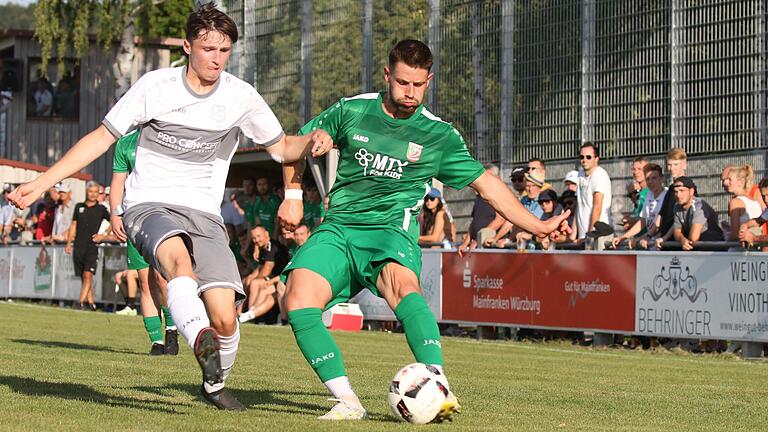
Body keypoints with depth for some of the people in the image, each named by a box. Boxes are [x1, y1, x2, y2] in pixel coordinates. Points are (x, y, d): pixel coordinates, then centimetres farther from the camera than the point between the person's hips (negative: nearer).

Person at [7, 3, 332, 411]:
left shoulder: (240, 96, 1)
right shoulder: (155, 86, -4)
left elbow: (281, 147, 14)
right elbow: (102, 137, 2)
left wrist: (311, 142, -11)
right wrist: (38, 185, -3)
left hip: (203, 214, 2)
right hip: (148, 205, -2)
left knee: (224, 317, -13)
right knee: (181, 260, -38)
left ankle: (214, 383, 16)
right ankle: (201, 343, -60)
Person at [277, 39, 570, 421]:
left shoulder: (439, 135, 6)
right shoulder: (351, 111, 6)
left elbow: (487, 184, 12)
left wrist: (537, 226, 8)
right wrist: (293, 195, 7)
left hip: (392, 228, -2)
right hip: (338, 227, 2)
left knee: (402, 284, -36)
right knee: (297, 300, -24)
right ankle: (346, 400, -20)